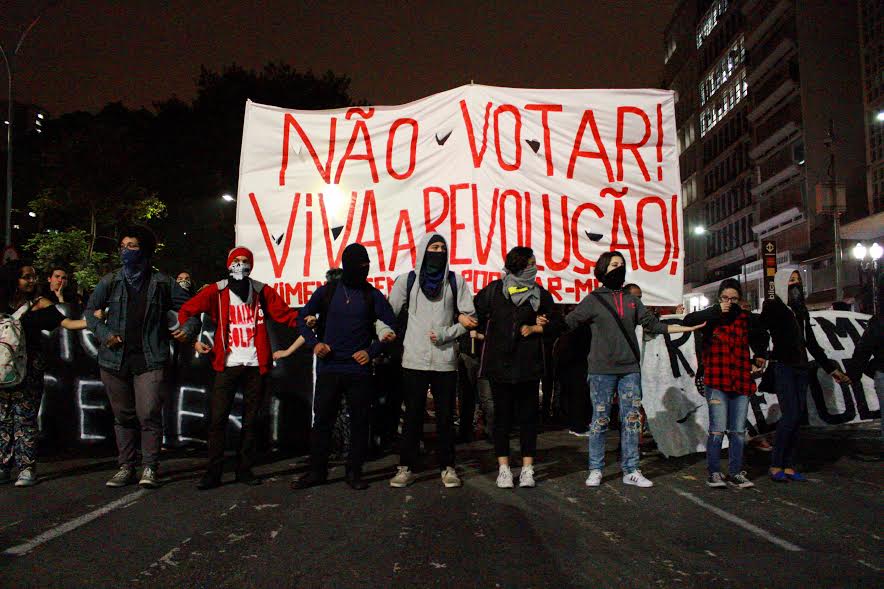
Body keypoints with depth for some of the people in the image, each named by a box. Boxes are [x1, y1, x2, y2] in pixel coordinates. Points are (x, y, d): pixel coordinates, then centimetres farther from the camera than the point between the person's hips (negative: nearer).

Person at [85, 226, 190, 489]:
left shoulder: (161, 282, 3)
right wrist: (103, 333, 0)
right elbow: (91, 310, 16)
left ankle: (150, 468, -1)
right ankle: (125, 468, 20)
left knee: (149, 414, -11)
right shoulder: (110, 282, 8)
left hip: (150, 359, -3)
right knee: (123, 416, 10)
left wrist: (186, 329, -7)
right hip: (115, 358, 3)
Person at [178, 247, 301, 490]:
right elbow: (186, 311, 5)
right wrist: (193, 339, -5)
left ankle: (244, 469, 19)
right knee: (218, 418, -4)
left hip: (255, 365, 2)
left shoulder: (262, 291, 8)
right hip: (227, 365, -1)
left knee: (250, 420, 9)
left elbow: (284, 313, 3)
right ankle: (213, 472, 4)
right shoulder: (217, 291, 4)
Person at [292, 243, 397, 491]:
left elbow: (390, 327, 4)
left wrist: (372, 350, -8)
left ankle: (354, 471, 16)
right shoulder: (327, 292, 6)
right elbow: (303, 318, 12)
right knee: (322, 420, 5)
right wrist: (314, 342, -4)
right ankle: (317, 470, 16)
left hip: (359, 369, 0)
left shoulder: (373, 295, 3)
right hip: (328, 368, 1)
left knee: (359, 421, 4)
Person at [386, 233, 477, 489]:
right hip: (414, 359, 0)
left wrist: (445, 334, -7)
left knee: (445, 416, 6)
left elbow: (469, 319, 4)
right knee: (412, 415, 4)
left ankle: (447, 467, 17)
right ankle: (406, 467, 13)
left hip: (445, 360, 1)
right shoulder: (407, 280, 7)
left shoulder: (456, 281, 7)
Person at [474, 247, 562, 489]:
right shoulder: (493, 291, 2)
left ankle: (527, 468, 11)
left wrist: (535, 328, -4)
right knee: (502, 416, 4)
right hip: (500, 366, -1)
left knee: (528, 417, 4)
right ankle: (503, 468, 12)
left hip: (529, 367, 2)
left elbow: (556, 325, 10)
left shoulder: (540, 294, 8)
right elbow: (476, 316, 6)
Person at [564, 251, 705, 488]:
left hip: (630, 369, 4)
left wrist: (688, 328, 13)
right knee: (600, 420, 1)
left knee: (632, 420, 5)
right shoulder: (594, 299, 2)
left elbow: (653, 324, 16)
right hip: (602, 370, -4)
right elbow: (569, 321, -3)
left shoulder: (632, 300, 14)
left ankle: (631, 471, 13)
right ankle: (595, 470, 11)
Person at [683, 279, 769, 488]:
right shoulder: (711, 317, 2)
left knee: (738, 431, 9)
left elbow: (762, 337, 27)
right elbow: (688, 320, -17)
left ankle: (735, 473, 19)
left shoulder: (746, 319, 10)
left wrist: (760, 355, 11)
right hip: (716, 382, -4)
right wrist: (717, 311, -16)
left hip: (741, 383, 4)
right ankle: (714, 473, 4)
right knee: (718, 429, -7)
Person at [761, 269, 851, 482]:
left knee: (797, 417, 3)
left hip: (800, 368, 6)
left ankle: (789, 467, 6)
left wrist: (831, 368, 20)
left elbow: (812, 344, 21)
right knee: (790, 416, -14)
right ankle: (776, 466, -6)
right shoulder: (773, 307, 0)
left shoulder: (801, 311, 19)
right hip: (782, 367, -6)